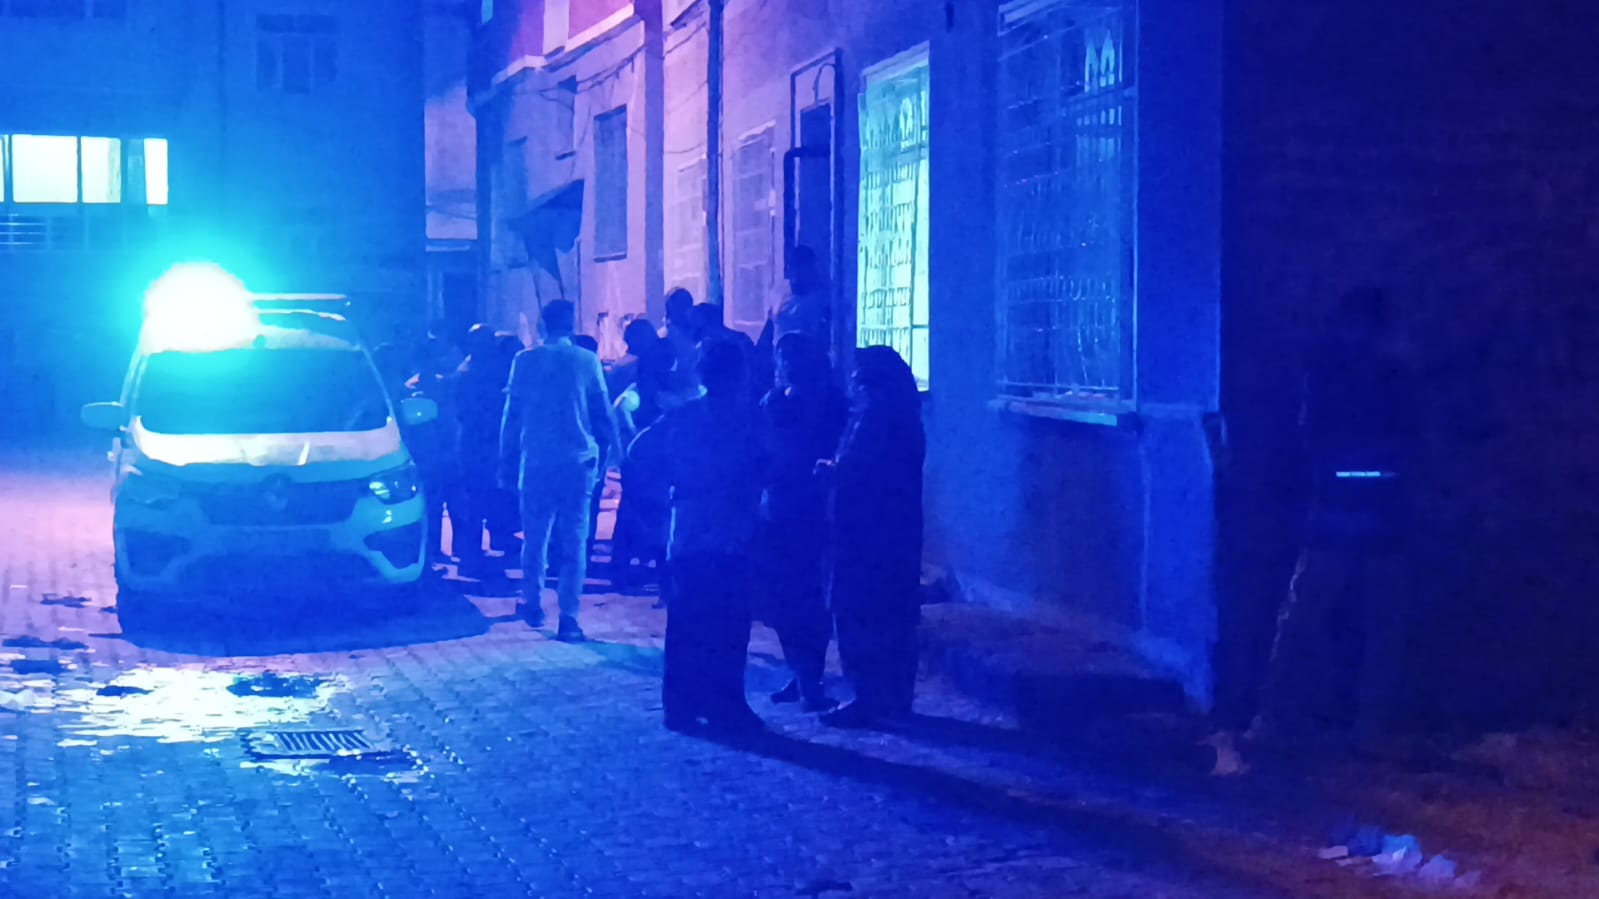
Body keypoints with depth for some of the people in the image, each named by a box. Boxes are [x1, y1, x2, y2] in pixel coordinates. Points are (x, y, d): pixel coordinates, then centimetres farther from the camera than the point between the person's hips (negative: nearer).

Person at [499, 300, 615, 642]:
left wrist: (507, 463, 10)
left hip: (537, 460, 1)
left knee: (535, 536, 14)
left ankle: (533, 604, 24)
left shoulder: (526, 360, 0)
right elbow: (603, 413, 3)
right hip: (578, 460, 0)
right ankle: (569, 615, -4)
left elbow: (512, 416, 4)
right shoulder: (588, 361, -1)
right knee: (574, 539, 1)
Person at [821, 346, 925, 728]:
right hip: (896, 527, 9)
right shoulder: (900, 413, 14)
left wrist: (831, 469, 0)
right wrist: (839, 468, 10)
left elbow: (855, 471, -18)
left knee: (858, 612, -5)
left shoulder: (875, 412, -15)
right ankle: (895, 695, 16)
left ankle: (868, 699, -6)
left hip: (868, 529, -9)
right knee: (892, 612, 12)